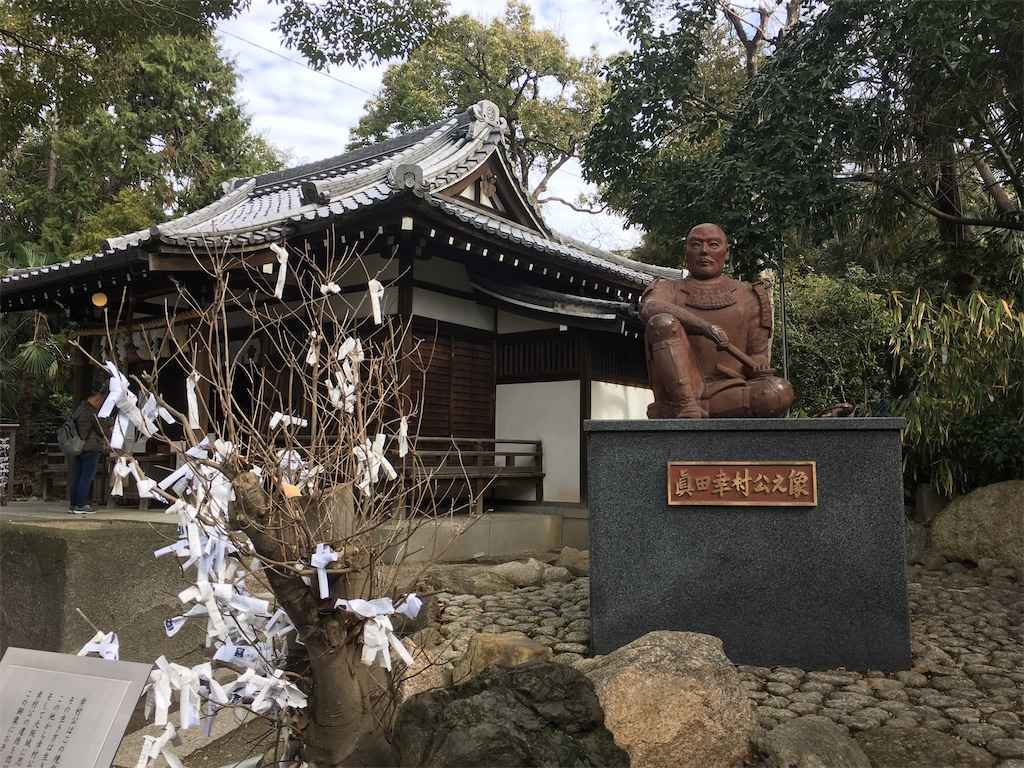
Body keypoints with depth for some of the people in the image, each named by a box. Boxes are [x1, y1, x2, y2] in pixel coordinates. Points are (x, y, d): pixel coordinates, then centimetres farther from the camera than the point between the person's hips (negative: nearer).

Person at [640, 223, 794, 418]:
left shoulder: (748, 296, 19)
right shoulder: (667, 290, 14)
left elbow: (758, 353, 15)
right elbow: (650, 309, -12)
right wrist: (704, 327, -26)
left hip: (729, 393, 2)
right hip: (679, 389, -2)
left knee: (781, 391, -29)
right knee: (663, 322, -23)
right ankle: (687, 408, -31)